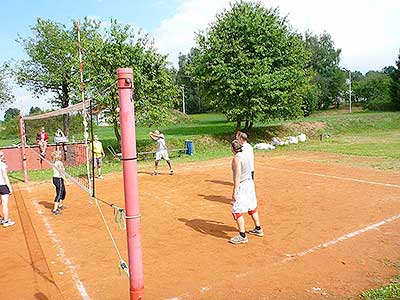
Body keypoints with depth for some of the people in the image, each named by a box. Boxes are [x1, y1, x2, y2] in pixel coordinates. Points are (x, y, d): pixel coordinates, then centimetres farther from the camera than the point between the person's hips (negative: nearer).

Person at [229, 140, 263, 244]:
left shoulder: (236, 158, -18)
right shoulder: (245, 155, 8)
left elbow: (238, 175, -23)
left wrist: (234, 191, -21)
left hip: (242, 185, -9)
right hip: (250, 183, 9)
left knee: (237, 211, -3)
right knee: (252, 208, 21)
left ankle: (242, 236, 2)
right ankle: (258, 229, 35)